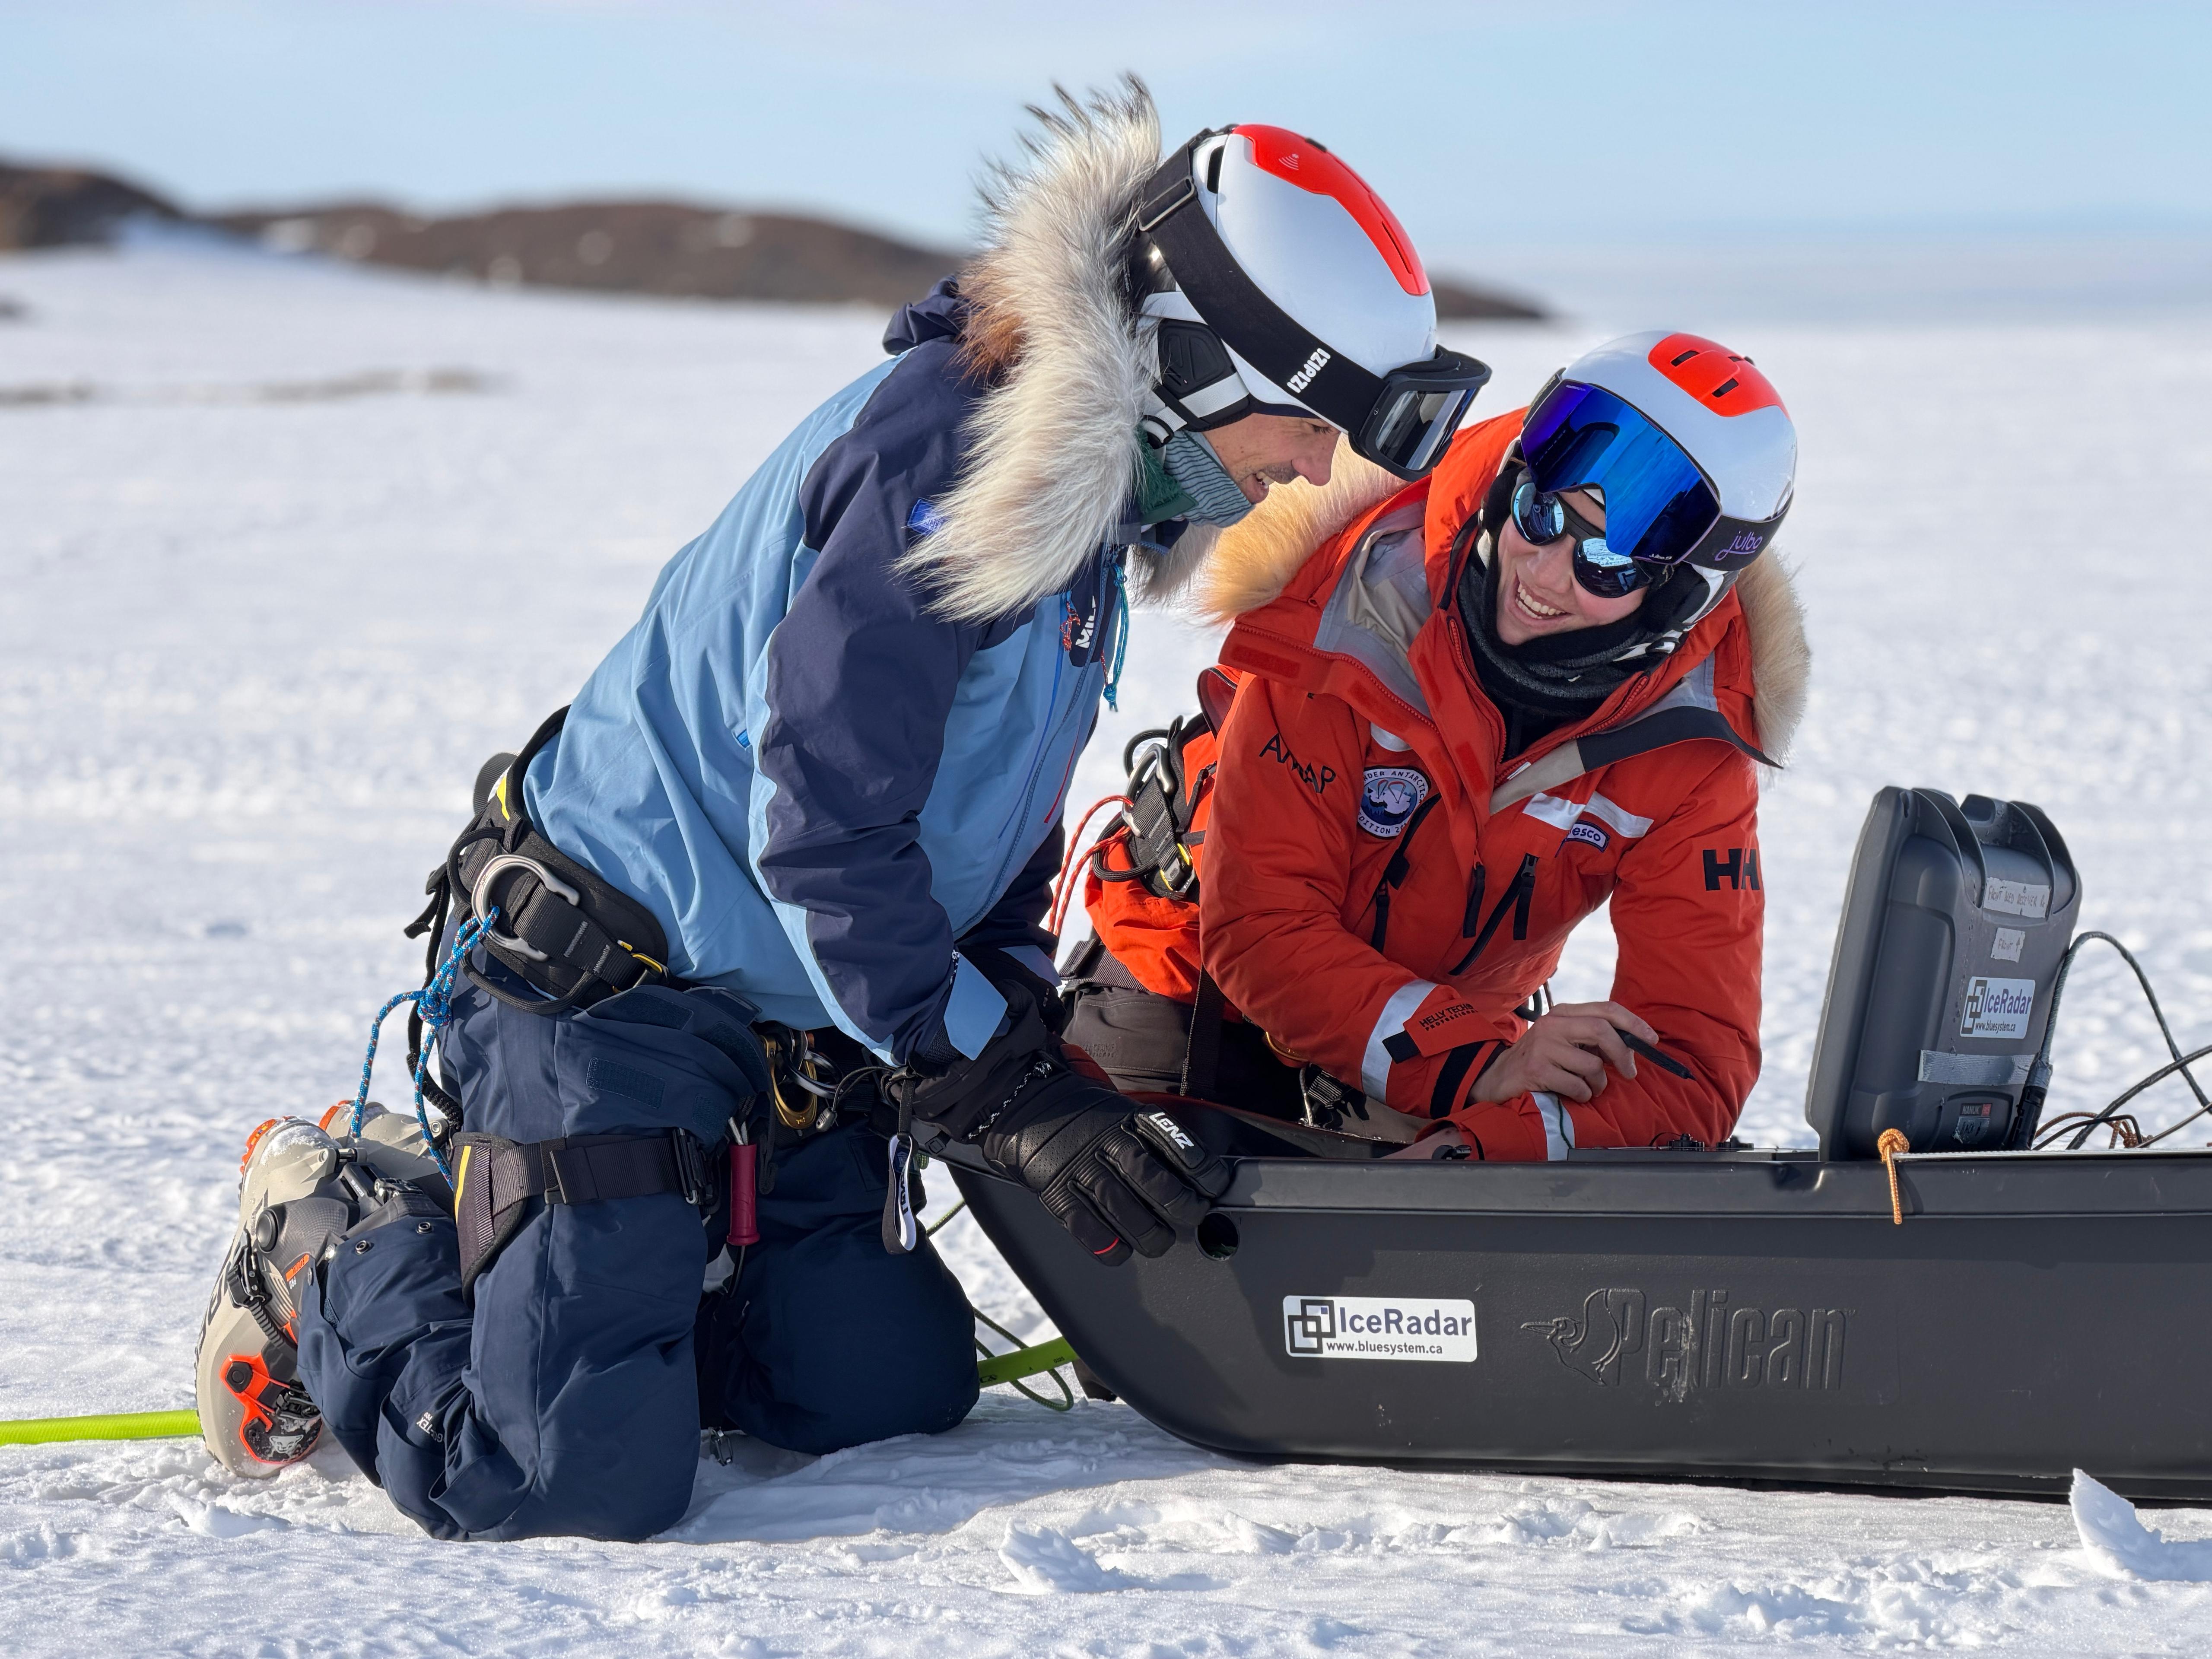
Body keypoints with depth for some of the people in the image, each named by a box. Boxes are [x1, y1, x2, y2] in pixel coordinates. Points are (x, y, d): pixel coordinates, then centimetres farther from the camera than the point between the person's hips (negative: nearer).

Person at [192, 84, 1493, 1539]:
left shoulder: (1082, 494, 10)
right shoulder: (937, 452, -22)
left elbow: (1000, 825, 20)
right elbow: (822, 830, -24)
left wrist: (1040, 1038, 5)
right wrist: (1010, 1090, -20)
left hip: (794, 1026, 10)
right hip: (606, 983, -10)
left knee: (896, 1389, 4)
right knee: (578, 1477, -18)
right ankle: (330, 1247, 9)